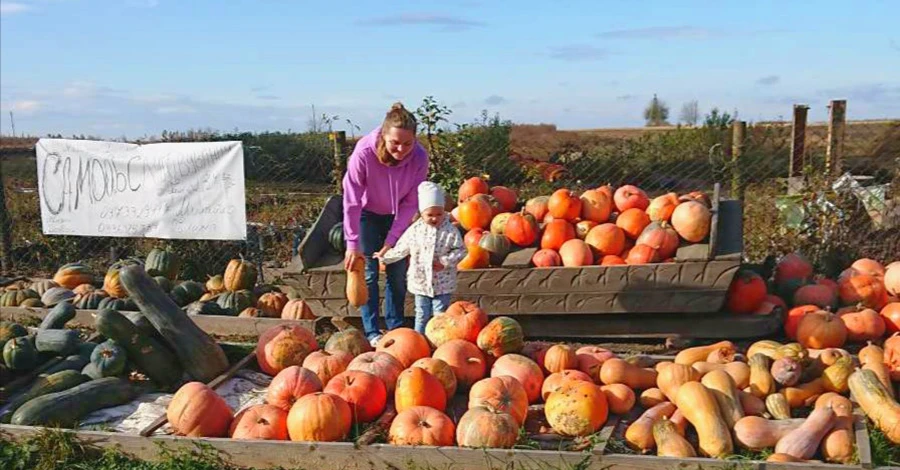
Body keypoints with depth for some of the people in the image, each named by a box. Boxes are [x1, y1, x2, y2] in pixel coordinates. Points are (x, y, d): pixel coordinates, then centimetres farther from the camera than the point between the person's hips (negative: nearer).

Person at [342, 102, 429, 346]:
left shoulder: (419, 157, -27)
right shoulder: (364, 153, -33)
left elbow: (410, 203, -17)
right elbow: (351, 200, -25)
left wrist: (392, 239, -19)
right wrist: (352, 243, -23)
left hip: (396, 215, 2)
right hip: (367, 214, -2)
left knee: (398, 273, 7)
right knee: (368, 273, -2)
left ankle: (396, 328, 21)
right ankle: (371, 331, 8)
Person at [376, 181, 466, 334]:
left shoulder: (451, 231, -8)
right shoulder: (414, 230, -2)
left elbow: (460, 250, -6)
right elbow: (400, 249, 9)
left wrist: (445, 262, -17)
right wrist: (384, 257, 12)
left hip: (443, 283, -2)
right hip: (421, 281, 2)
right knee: (422, 315, 12)